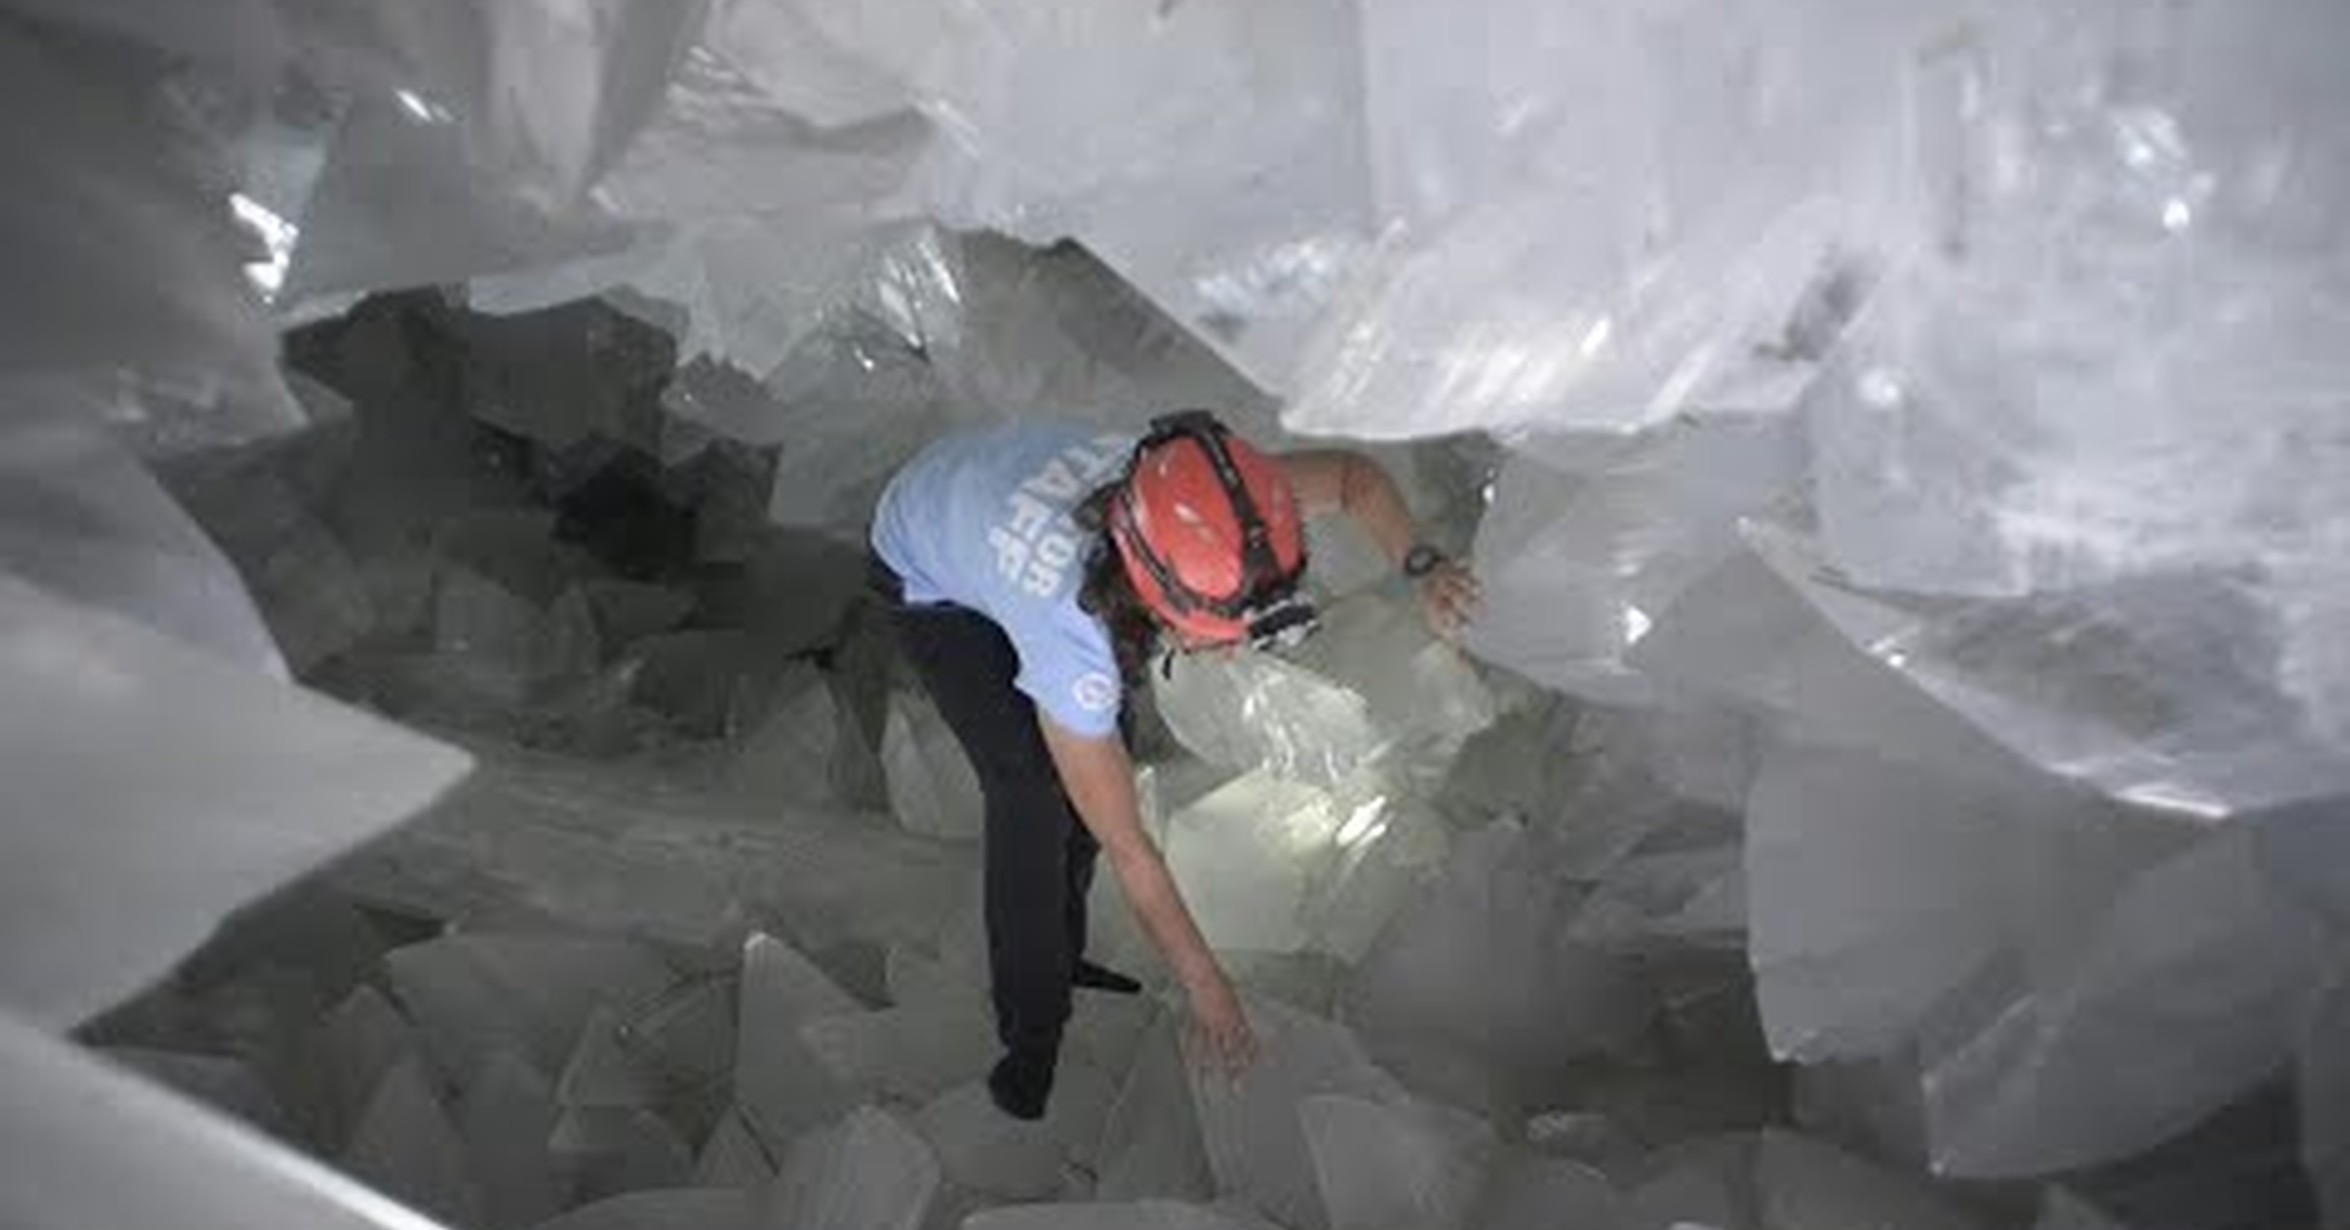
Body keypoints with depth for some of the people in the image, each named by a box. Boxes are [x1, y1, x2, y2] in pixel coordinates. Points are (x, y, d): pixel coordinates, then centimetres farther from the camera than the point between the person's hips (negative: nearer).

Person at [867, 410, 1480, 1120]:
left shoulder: (1199, 505, -34)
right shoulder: (1071, 637, -45)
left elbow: (1355, 474, -13)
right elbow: (1126, 847, -32)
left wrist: (1421, 567, -29)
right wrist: (1205, 987, -22)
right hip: (931, 577, -6)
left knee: (1100, 751, 3)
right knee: (1033, 795, -15)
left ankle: (1059, 952, 25)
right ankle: (1032, 1032, 5)